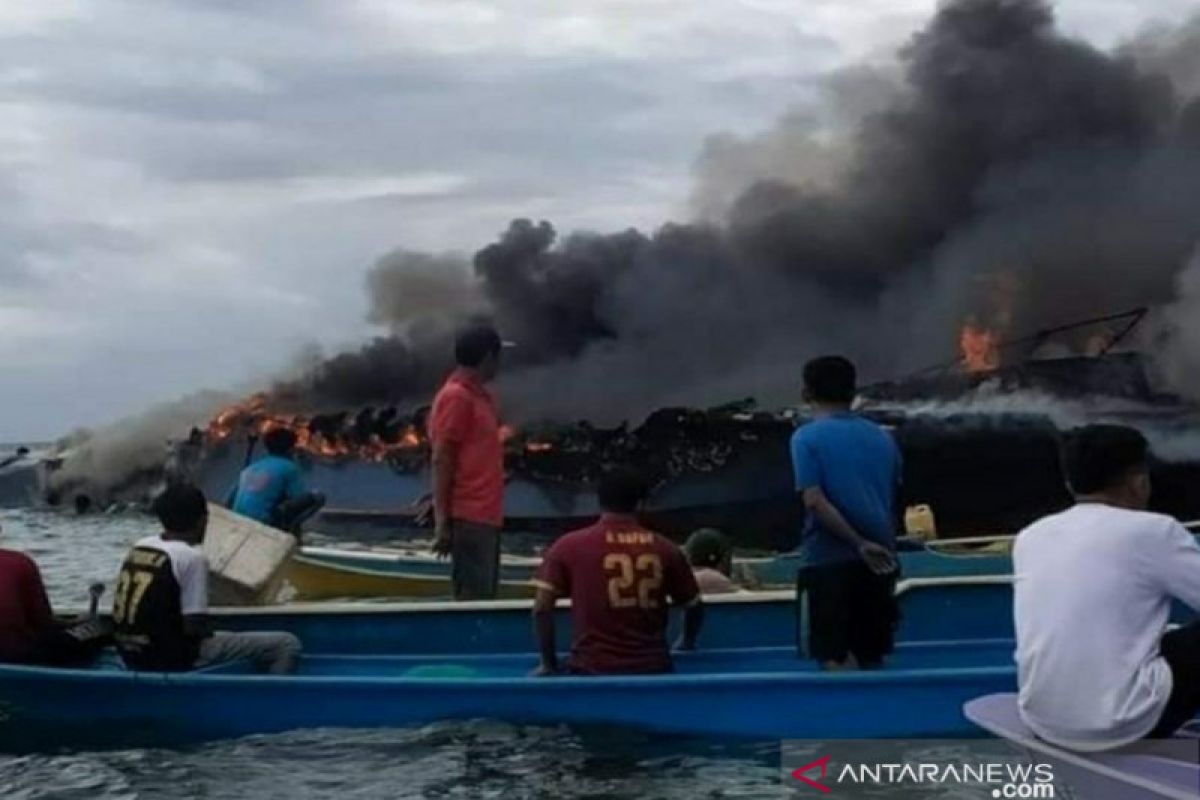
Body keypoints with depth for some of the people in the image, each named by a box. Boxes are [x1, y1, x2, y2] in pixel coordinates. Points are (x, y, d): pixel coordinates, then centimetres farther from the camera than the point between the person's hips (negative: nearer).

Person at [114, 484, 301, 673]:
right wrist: (209, 635, 4)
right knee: (286, 645, -6)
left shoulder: (139, 547, 8)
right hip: (172, 657, -9)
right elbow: (194, 627, -18)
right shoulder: (192, 557, -15)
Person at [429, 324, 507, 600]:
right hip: (469, 518, -9)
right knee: (472, 598, -9)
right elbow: (441, 461, -14)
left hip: (486, 516, 9)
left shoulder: (480, 396, 17)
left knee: (484, 595, 10)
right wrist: (442, 521, -17)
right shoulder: (456, 396, -11)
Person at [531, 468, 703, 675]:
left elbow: (542, 608, -4)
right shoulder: (665, 550, 6)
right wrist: (687, 644, 34)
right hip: (651, 669, 2)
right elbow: (694, 607, 15)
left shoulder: (569, 547, 1)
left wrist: (549, 663, 8)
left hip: (592, 670, -2)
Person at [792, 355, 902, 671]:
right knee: (873, 658, 12)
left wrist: (859, 544, -13)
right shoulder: (882, 438, 12)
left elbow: (815, 502, -14)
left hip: (829, 560, -5)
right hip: (880, 560, 5)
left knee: (834, 658, -3)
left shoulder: (807, 438, -4)